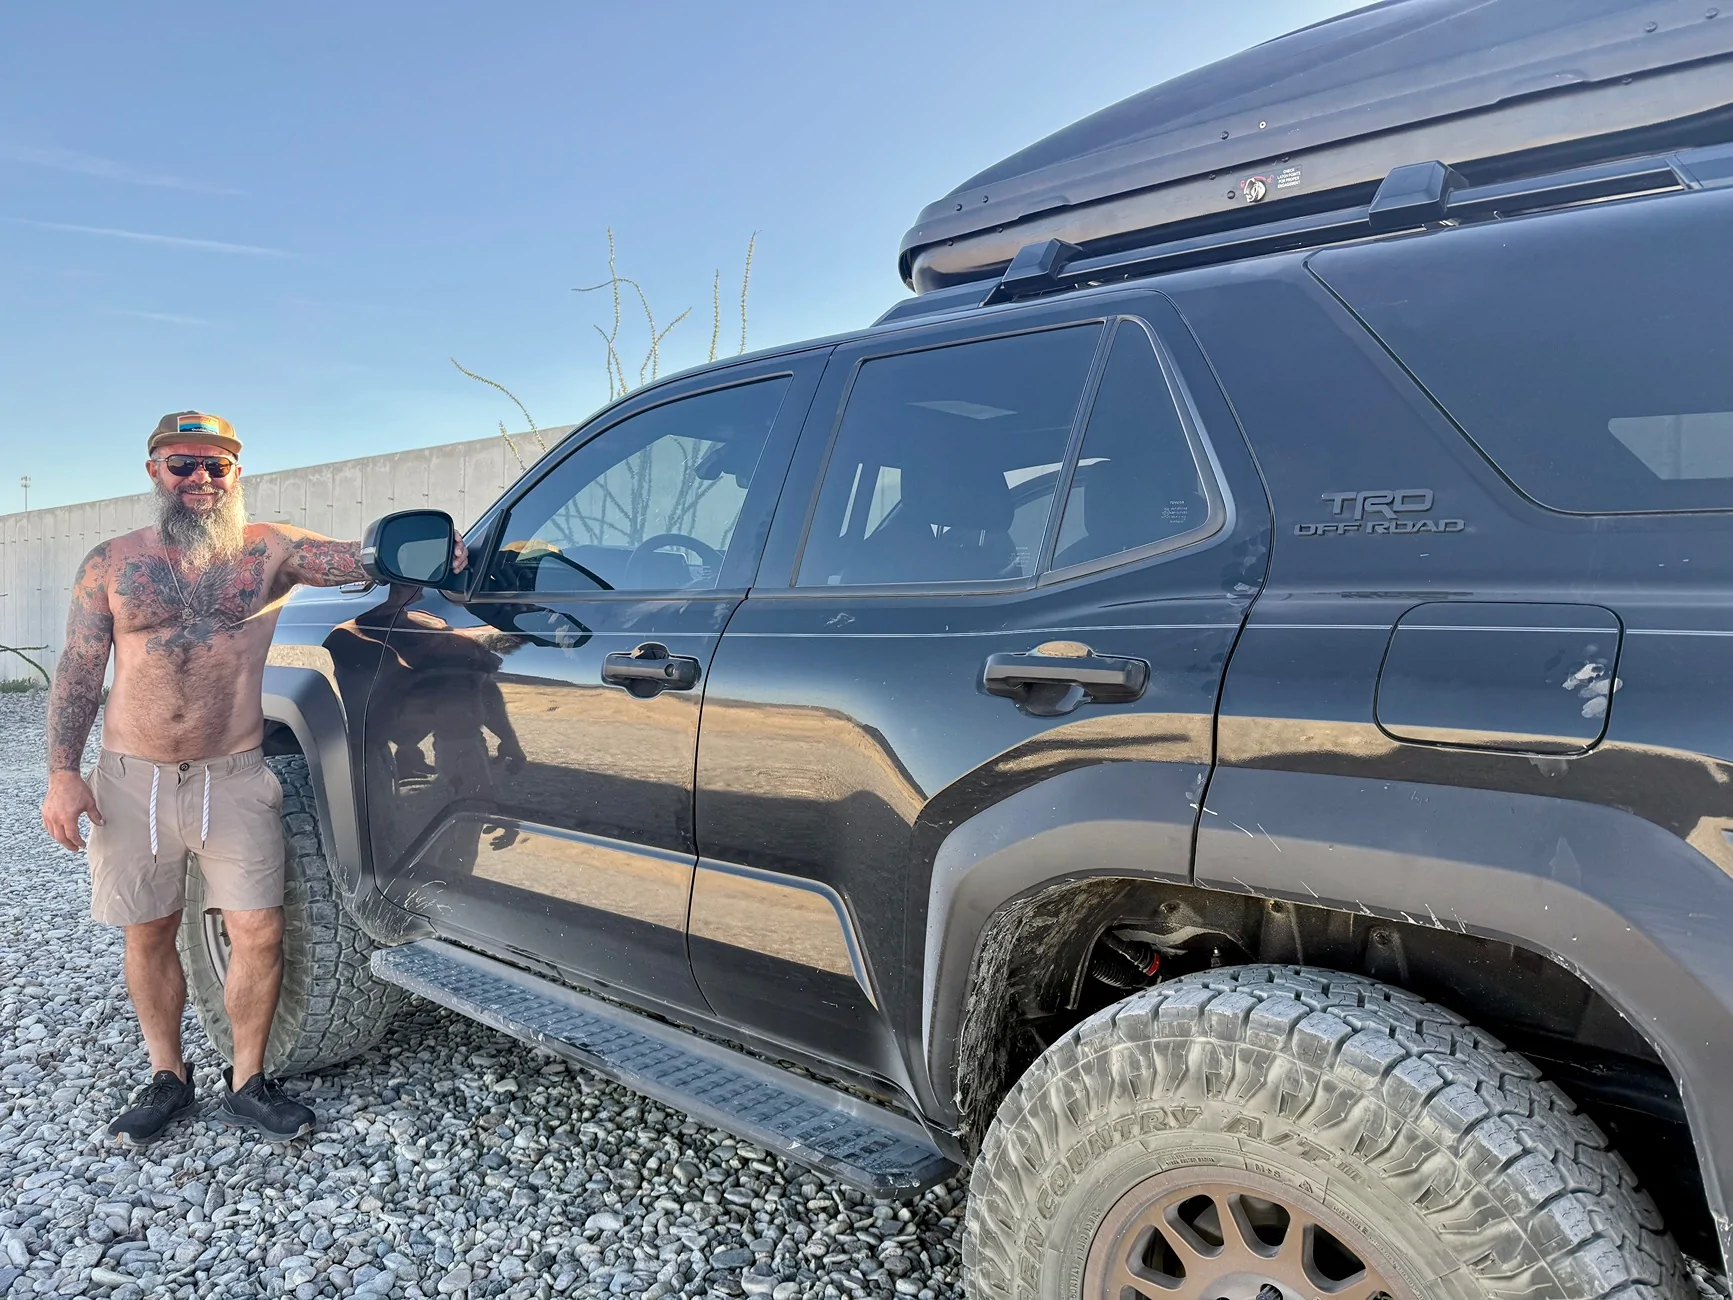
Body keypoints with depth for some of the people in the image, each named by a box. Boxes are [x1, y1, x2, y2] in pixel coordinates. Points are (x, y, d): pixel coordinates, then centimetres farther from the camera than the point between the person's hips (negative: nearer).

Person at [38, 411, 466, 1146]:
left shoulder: (269, 551, 1)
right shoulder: (112, 563, 4)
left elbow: (355, 560, -13)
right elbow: (78, 672, 3)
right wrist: (63, 774, -6)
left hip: (233, 780, -1)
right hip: (131, 781, 1)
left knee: (258, 934, -2)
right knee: (148, 936, 12)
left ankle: (247, 1084, 18)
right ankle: (167, 1078, 32)